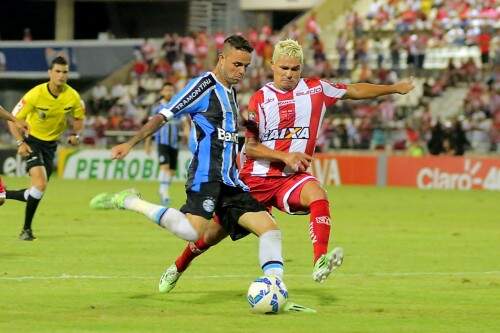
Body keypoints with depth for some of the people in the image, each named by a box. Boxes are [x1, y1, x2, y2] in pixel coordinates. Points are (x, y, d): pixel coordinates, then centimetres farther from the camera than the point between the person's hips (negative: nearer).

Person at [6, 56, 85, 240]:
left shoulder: (72, 96, -10)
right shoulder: (36, 94, -20)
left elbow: (79, 118, 10)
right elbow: (13, 119, -12)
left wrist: (75, 134, -10)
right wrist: (20, 143, -24)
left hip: (51, 145, 5)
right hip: (33, 142, -5)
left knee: (37, 193, 6)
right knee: (40, 185, -23)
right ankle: (27, 230, -8)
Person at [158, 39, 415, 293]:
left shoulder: (316, 89, 3)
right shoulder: (260, 99, -5)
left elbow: (354, 91, 15)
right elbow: (249, 147, -8)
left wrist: (393, 88, 19)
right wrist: (285, 156, -20)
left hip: (291, 177, 1)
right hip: (255, 179, -1)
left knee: (318, 195, -33)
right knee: (218, 230, 9)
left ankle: (320, 262, -45)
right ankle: (179, 265, 35)